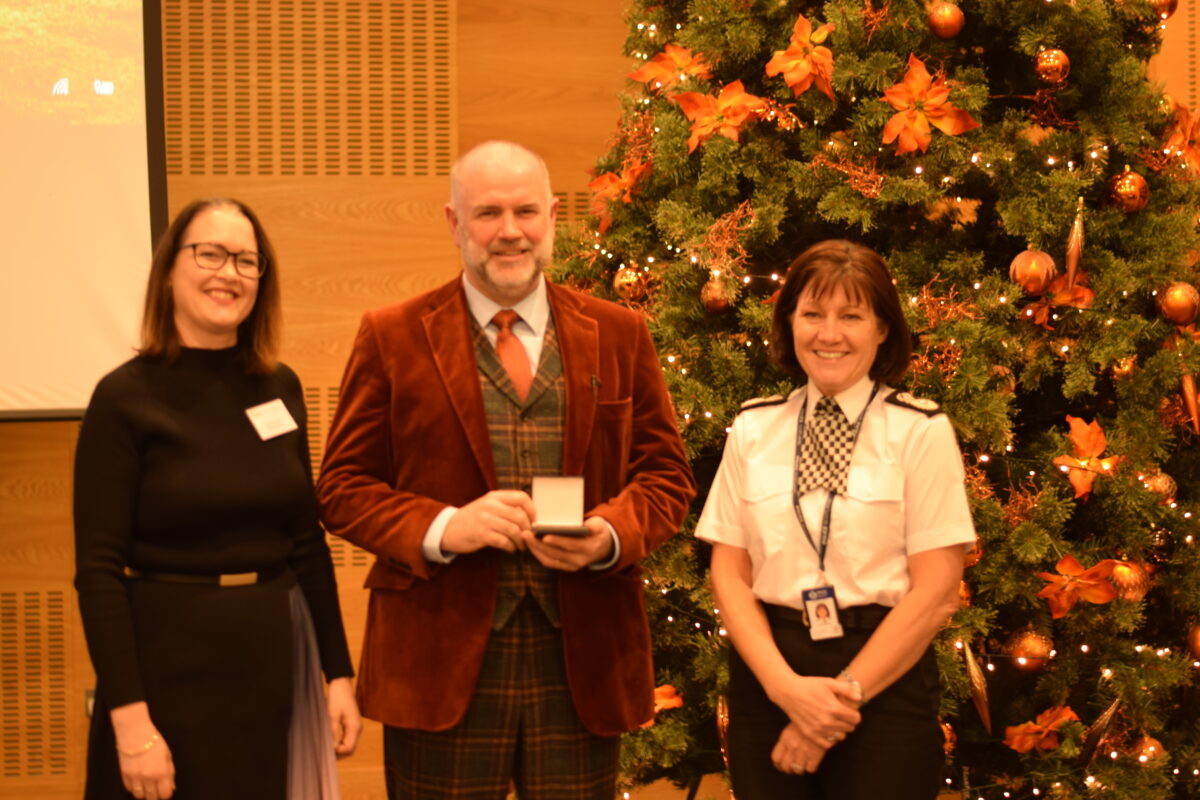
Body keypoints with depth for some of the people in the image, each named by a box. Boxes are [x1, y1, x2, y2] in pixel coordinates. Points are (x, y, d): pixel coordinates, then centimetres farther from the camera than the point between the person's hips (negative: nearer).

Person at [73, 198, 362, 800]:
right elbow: (98, 571, -12)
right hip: (171, 669, -5)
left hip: (274, 663, 5)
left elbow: (308, 540, 10)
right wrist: (130, 719, -18)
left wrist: (338, 671, 7)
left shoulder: (281, 388, 5)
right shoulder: (125, 399, -9)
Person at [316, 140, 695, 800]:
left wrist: (611, 534, -12)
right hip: (443, 665, -1)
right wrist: (442, 528, -15)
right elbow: (342, 486, 2)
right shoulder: (392, 338, 2)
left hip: (582, 664, 2)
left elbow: (665, 473, 9)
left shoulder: (619, 335, 8)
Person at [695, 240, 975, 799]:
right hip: (768, 682, 3)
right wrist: (786, 686, -11)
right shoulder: (753, 429, 5)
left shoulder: (920, 432, -4)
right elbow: (729, 574, 2)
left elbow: (936, 589, -8)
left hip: (886, 682, -3)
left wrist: (847, 691, -12)